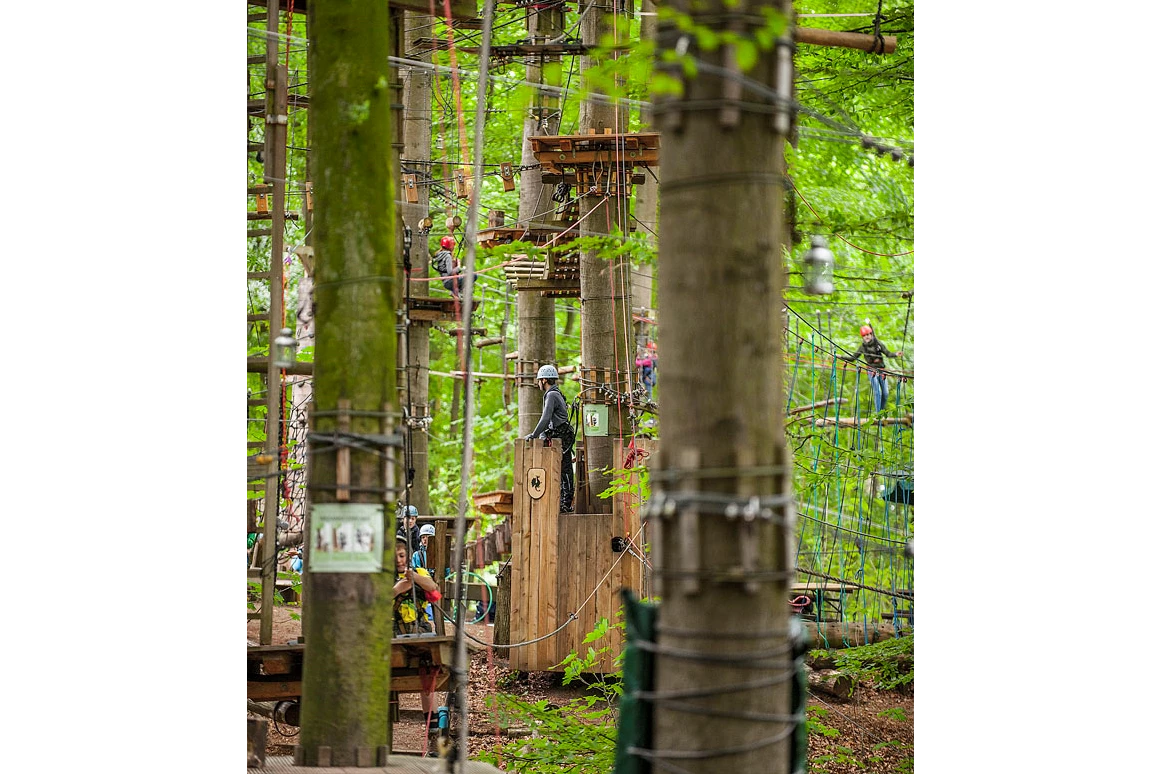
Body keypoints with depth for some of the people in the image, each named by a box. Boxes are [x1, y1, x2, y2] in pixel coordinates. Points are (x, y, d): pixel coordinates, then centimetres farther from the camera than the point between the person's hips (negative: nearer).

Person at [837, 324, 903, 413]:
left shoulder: (878, 343, 1)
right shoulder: (862, 347, 1)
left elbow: (888, 354, 4)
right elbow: (852, 358, 9)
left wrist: (896, 354, -15)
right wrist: (840, 357, 1)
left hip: (881, 370, 2)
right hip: (872, 370, -2)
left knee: (885, 393, 2)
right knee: (877, 392, -14)